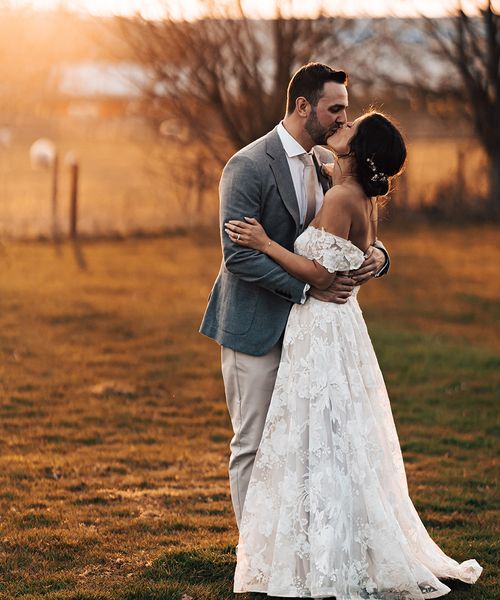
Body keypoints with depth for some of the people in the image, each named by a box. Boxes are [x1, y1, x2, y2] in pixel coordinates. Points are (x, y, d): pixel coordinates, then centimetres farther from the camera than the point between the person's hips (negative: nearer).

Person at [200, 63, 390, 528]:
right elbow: (238, 255, -21)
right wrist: (306, 286, -25)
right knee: (254, 444, 1)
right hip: (257, 326, -7)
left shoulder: (326, 163, 8)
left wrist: (375, 253, -10)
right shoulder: (248, 167, -16)